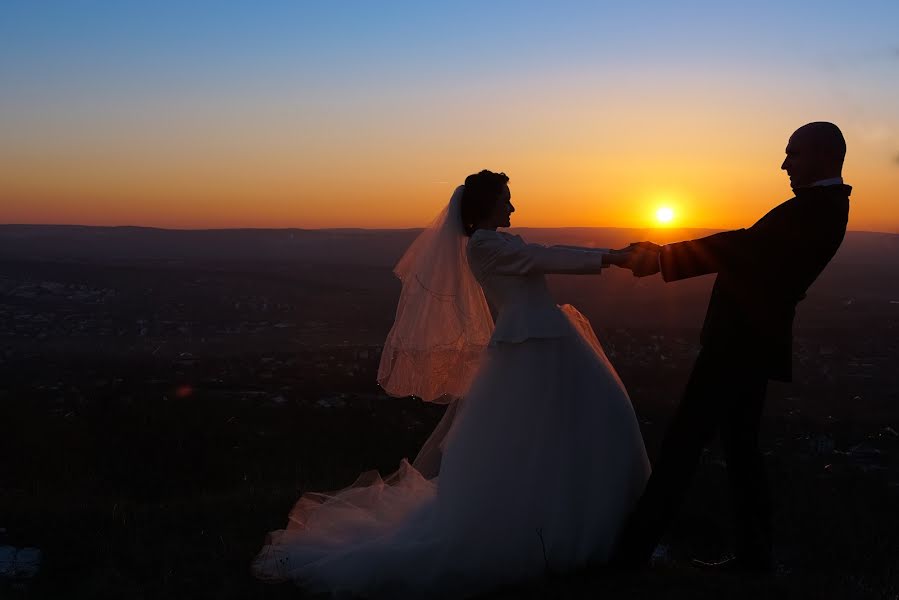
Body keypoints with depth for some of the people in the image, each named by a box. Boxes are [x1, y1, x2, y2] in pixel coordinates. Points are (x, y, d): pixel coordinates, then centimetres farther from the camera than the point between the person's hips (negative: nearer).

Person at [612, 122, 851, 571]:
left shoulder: (815, 207, -16)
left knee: (684, 441, -5)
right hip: (753, 342, 10)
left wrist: (662, 258, -17)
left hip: (741, 344, -10)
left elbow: (742, 247, -22)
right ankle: (754, 554, 21)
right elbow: (749, 247, 16)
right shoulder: (823, 206, 16)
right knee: (740, 444, 15)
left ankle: (634, 549, 1)